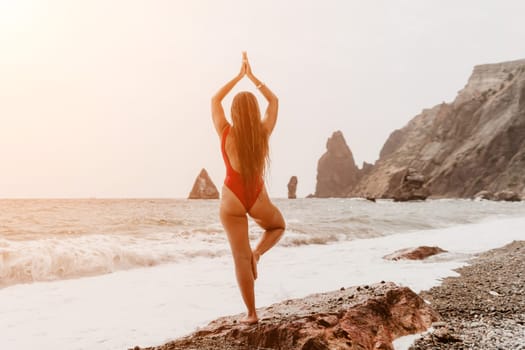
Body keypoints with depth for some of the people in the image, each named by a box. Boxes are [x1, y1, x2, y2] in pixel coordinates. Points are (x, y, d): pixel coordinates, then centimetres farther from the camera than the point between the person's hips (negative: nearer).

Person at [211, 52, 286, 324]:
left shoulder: (226, 133, -10)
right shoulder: (263, 133, -8)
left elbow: (215, 100, 6)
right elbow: (274, 100, 9)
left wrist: (238, 76, 11)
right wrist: (251, 76, 12)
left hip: (232, 200, 0)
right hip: (258, 198, 0)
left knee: (240, 258, 5)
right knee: (278, 226, 32)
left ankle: (251, 313, 7)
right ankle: (257, 252, 3)